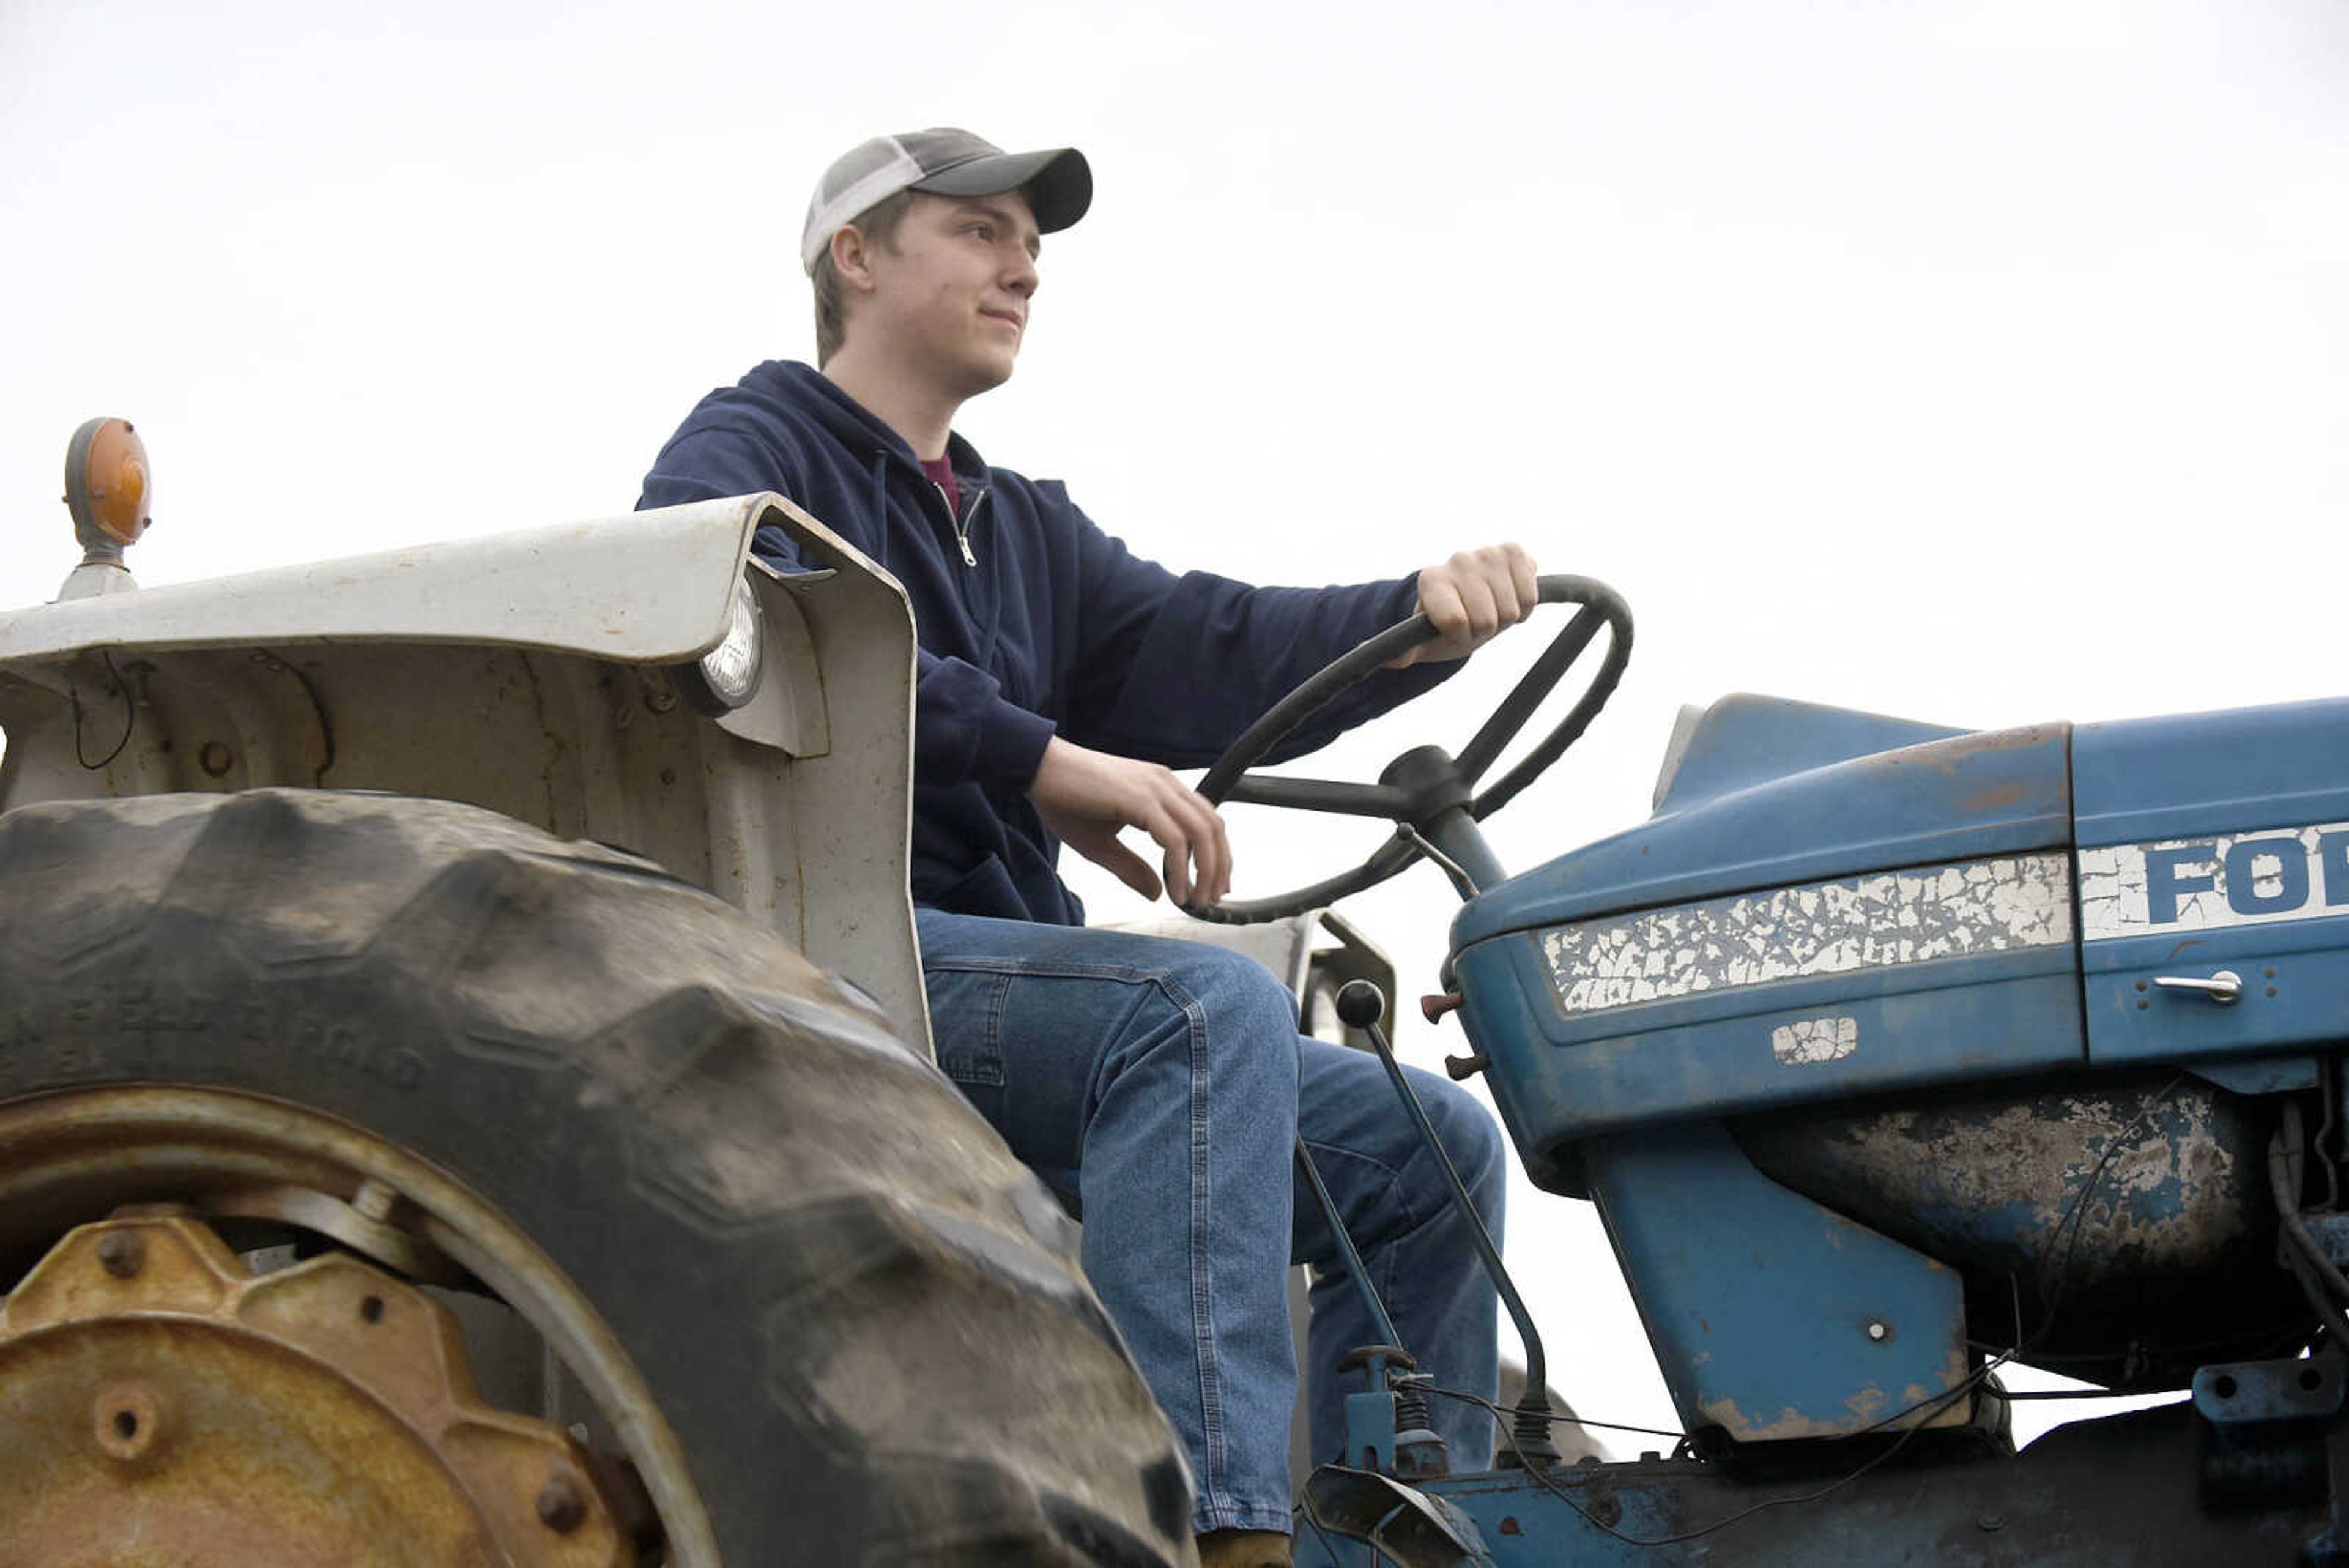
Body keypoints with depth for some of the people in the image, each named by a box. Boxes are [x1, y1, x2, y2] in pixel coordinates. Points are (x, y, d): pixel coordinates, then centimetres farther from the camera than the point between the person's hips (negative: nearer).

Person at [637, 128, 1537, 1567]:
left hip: (1005, 995, 9)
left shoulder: (1026, 531, 27)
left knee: (1425, 1147, 0)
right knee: (1205, 1002, -33)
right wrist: (1041, 759, -28)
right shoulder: (748, 452, 4)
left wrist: (1419, 618, -13)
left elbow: (1209, 653, 9)